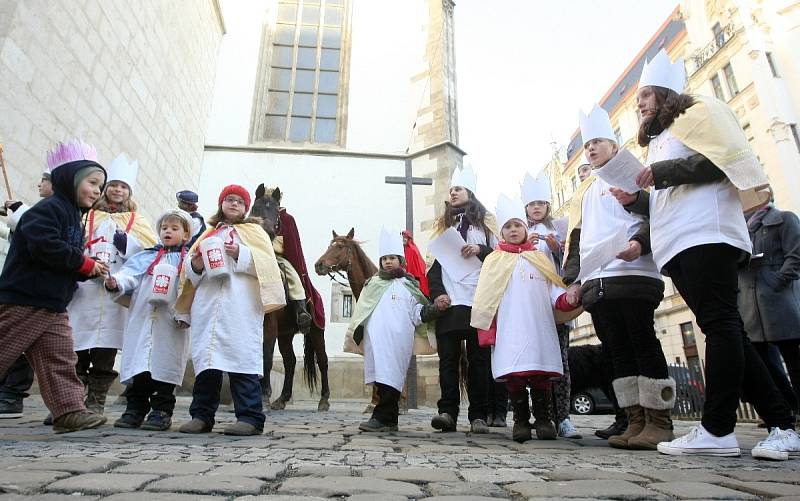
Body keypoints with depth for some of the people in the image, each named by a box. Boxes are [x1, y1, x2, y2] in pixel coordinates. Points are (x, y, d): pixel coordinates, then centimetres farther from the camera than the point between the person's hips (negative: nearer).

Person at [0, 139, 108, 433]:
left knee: (61, 360, 3)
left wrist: (88, 271, -1)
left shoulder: (74, 216, 18)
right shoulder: (48, 208, -11)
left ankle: (69, 411, 3)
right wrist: (85, 263, -16)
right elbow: (45, 246, -27)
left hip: (54, 305, 9)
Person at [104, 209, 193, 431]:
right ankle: (135, 410, 20)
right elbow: (130, 275, 4)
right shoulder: (146, 257, 18)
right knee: (139, 365, 6)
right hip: (141, 320, 3)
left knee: (164, 366, 1)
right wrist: (116, 282, -17)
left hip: (171, 323, -3)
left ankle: (162, 411, 12)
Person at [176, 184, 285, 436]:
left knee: (241, 356, -9)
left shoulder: (252, 231, 15)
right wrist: (196, 267, 0)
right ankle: (202, 415, 13)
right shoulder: (208, 234, 26)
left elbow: (266, 263, 0)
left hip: (240, 304, -4)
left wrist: (241, 254, -13)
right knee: (206, 357, 4)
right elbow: (191, 272, 22)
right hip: (207, 303, 5)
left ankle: (250, 417, -7)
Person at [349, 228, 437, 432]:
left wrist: (435, 309, -11)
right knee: (382, 378, 6)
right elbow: (360, 311, 18)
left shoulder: (409, 285, 11)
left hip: (398, 341, -3)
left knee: (390, 379, -10)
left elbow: (418, 313, 6)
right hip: (375, 340, 3)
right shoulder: (372, 284, 19)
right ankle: (389, 420, 15)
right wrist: (356, 331, 7)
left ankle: (383, 418, -5)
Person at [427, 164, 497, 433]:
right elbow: (434, 263, 15)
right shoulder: (443, 226, 23)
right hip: (448, 303, 2)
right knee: (448, 358, -5)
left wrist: (480, 250, -10)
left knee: (478, 359, -2)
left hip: (477, 302, -2)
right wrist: (436, 293, -1)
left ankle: (478, 416, 3)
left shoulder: (485, 224, 17)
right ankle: (447, 412, -4)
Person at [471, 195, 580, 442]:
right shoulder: (494, 260, 14)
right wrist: (485, 329, -3)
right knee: (513, 372, -5)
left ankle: (544, 419, 14)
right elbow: (485, 299, 7)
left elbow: (554, 290, 13)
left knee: (541, 372, -1)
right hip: (508, 328, -1)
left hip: (538, 325, 2)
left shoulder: (540, 258, 20)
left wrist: (568, 299, -9)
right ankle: (520, 420, 8)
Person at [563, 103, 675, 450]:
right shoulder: (582, 192, 27)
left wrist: (640, 242, -22)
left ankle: (659, 422, 3)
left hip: (632, 274, -5)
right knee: (617, 350, 4)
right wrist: (573, 279, 13)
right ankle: (636, 421, 9)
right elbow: (575, 238, 22)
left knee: (643, 344, -5)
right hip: (595, 282, 6)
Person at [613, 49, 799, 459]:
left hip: (706, 234, -8)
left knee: (720, 324, -12)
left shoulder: (698, 114, 11)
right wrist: (636, 200, 12)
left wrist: (663, 171, -9)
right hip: (677, 244, 9)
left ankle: (717, 430, -13)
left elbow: (722, 158, -8)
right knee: (725, 330, 1)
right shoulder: (658, 141, 33)